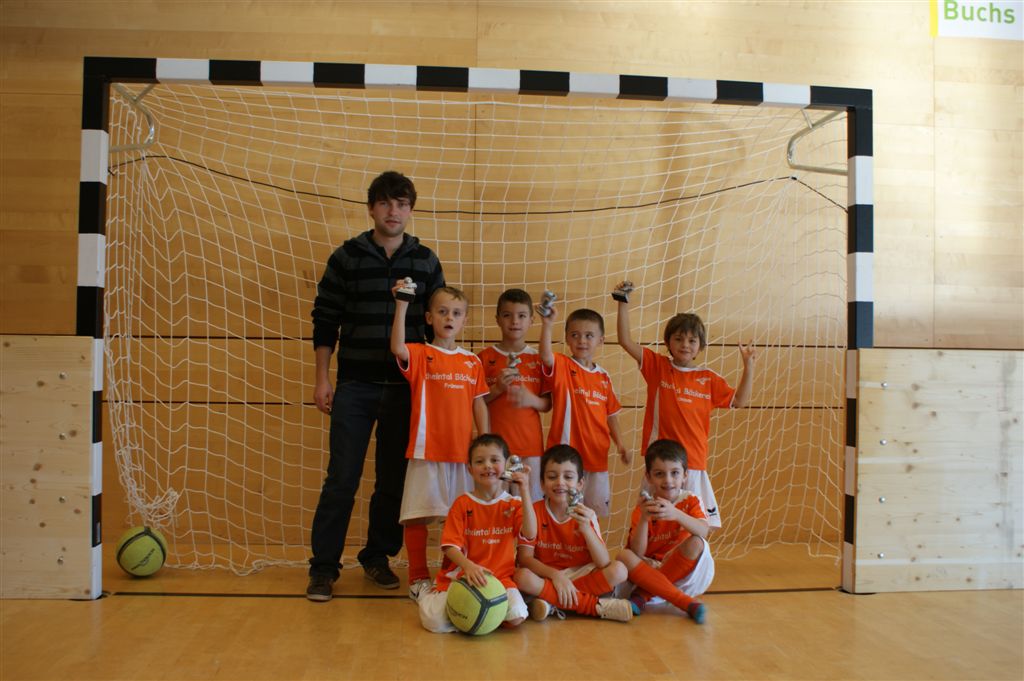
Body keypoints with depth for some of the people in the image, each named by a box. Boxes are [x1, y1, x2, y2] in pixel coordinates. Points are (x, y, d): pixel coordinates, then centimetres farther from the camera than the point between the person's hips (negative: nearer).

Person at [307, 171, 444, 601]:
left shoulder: (426, 262, 8)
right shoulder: (347, 257, 3)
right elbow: (325, 322, 3)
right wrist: (322, 380, -2)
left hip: (406, 388, 2)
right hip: (355, 387, -2)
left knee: (394, 481, 8)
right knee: (342, 480, -2)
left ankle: (377, 558, 24)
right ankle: (323, 567, 10)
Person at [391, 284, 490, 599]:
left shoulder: (472, 361, 11)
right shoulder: (420, 354, 0)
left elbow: (479, 404, 11)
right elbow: (397, 348, -22)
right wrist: (402, 305, -25)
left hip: (463, 452, 3)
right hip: (426, 451, -3)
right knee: (418, 515, 0)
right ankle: (418, 577, 14)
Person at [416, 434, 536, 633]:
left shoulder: (513, 504, 8)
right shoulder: (462, 504, 4)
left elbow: (530, 533, -11)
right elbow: (450, 545, -5)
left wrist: (525, 490, -15)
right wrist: (468, 565, -25)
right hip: (460, 576, -1)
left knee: (516, 616, -28)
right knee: (434, 620, -23)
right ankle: (427, 594, 14)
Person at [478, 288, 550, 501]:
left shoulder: (539, 359, 6)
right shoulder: (485, 357, 2)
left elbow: (547, 404, 7)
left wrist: (532, 400, -14)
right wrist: (497, 389, -14)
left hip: (529, 442, 1)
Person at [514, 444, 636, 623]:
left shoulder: (586, 515, -4)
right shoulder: (535, 511, -7)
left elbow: (604, 564, -13)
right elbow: (525, 558, -13)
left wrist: (586, 528, -28)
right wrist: (556, 575, -28)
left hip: (580, 575, 2)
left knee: (618, 570, -22)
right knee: (522, 576, -34)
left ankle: (553, 603, -23)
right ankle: (596, 606, -25)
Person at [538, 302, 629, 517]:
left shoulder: (603, 376, 8)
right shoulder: (562, 366, -6)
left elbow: (611, 413, 14)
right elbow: (546, 356, -29)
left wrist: (619, 443, 4)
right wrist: (547, 325, -41)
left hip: (596, 456, 5)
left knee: (594, 513, 15)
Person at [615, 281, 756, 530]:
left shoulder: (709, 379, 7)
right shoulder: (657, 366, 3)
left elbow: (739, 400, 8)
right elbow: (626, 341, -2)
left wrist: (748, 365, 0)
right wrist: (623, 303, -7)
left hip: (693, 464, 1)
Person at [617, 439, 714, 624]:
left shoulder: (691, 502, -2)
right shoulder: (642, 509, -1)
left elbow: (703, 532, -24)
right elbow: (637, 553, -13)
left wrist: (676, 514, -42)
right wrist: (643, 519, -28)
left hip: (683, 571, -1)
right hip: (651, 570, 1)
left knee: (696, 543, -28)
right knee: (624, 556, -26)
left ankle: (643, 595, -23)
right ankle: (686, 603, -31)